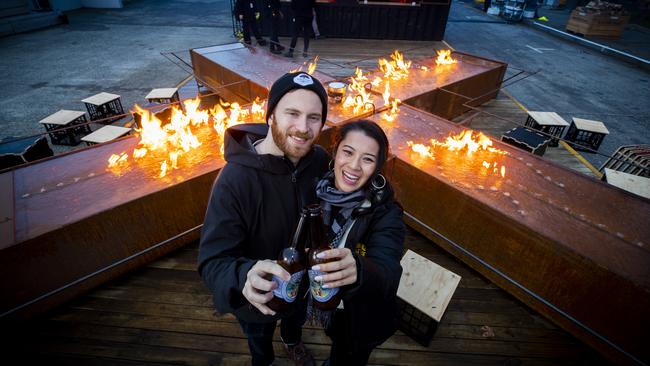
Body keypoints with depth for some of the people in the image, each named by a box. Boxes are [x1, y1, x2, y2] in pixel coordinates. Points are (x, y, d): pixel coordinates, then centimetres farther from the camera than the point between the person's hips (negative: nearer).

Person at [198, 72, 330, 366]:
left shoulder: (320, 160, -21)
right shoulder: (235, 179, -37)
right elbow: (212, 260, -35)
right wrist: (244, 275, -54)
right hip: (259, 297, -3)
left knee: (297, 318, 38)